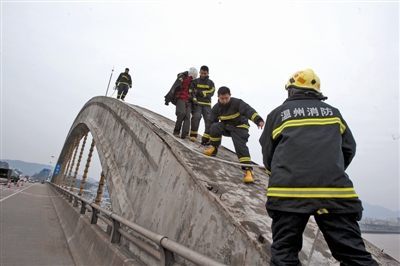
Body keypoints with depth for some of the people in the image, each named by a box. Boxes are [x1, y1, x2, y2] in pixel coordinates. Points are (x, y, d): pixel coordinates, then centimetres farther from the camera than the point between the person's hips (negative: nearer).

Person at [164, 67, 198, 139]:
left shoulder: (192, 82, 21)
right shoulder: (182, 78, 1)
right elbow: (174, 88, -8)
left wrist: (194, 100, 5)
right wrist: (168, 98, -16)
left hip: (188, 101, 6)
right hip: (180, 99, -6)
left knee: (187, 116, -10)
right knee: (182, 113, -24)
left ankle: (185, 134, -18)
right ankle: (176, 131, -12)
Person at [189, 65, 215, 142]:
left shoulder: (210, 83, 11)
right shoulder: (195, 81, 12)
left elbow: (211, 93, -3)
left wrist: (198, 92, -12)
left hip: (207, 104, 1)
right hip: (197, 103, -1)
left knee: (208, 119, -8)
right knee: (196, 116, -19)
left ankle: (209, 136, -7)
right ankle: (193, 135, -12)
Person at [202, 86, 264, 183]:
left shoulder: (237, 103, -22)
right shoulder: (216, 108, -8)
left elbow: (248, 110, -37)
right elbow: (211, 122, -2)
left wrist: (258, 120, -56)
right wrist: (205, 138, 0)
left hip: (240, 127, -4)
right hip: (226, 126, 4)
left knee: (240, 146, -25)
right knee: (215, 127, -24)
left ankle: (248, 169, -27)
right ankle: (214, 149, -3)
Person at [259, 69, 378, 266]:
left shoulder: (277, 114, 10)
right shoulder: (333, 112, 16)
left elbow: (267, 155, 11)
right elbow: (349, 148, 19)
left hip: (287, 191, -1)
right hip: (335, 191, 2)